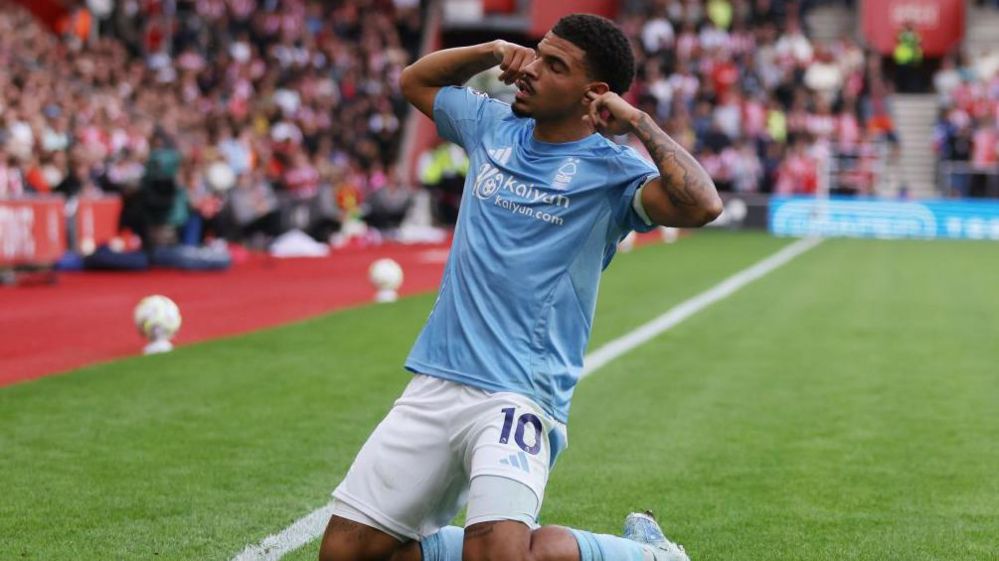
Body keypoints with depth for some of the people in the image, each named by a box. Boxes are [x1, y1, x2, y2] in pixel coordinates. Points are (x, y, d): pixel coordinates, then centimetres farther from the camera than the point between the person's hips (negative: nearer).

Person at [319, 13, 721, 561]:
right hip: (434, 384, 6)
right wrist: (491, 51, 14)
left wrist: (637, 121, -13)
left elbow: (701, 205, -24)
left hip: (518, 395, -6)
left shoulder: (611, 170, -5)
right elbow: (415, 81, 30)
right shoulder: (493, 125, 13)